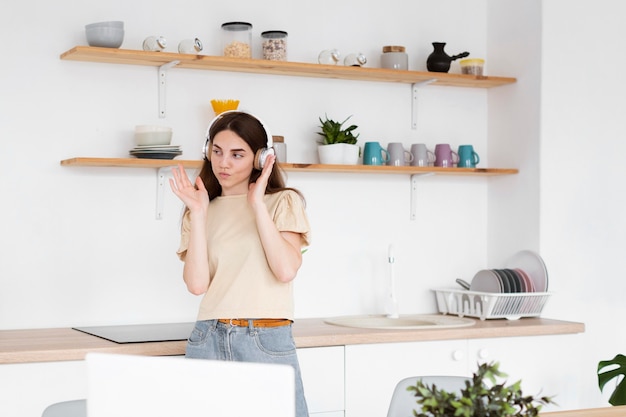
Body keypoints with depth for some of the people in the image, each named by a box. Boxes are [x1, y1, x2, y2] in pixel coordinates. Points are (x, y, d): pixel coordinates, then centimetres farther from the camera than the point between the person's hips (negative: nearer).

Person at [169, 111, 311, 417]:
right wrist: (198, 214, -4)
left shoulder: (282, 202, 5)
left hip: (267, 342, -2)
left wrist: (257, 203, -9)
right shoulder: (203, 211, 12)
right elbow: (197, 284, -3)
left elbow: (286, 270, -12)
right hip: (209, 341, 2)